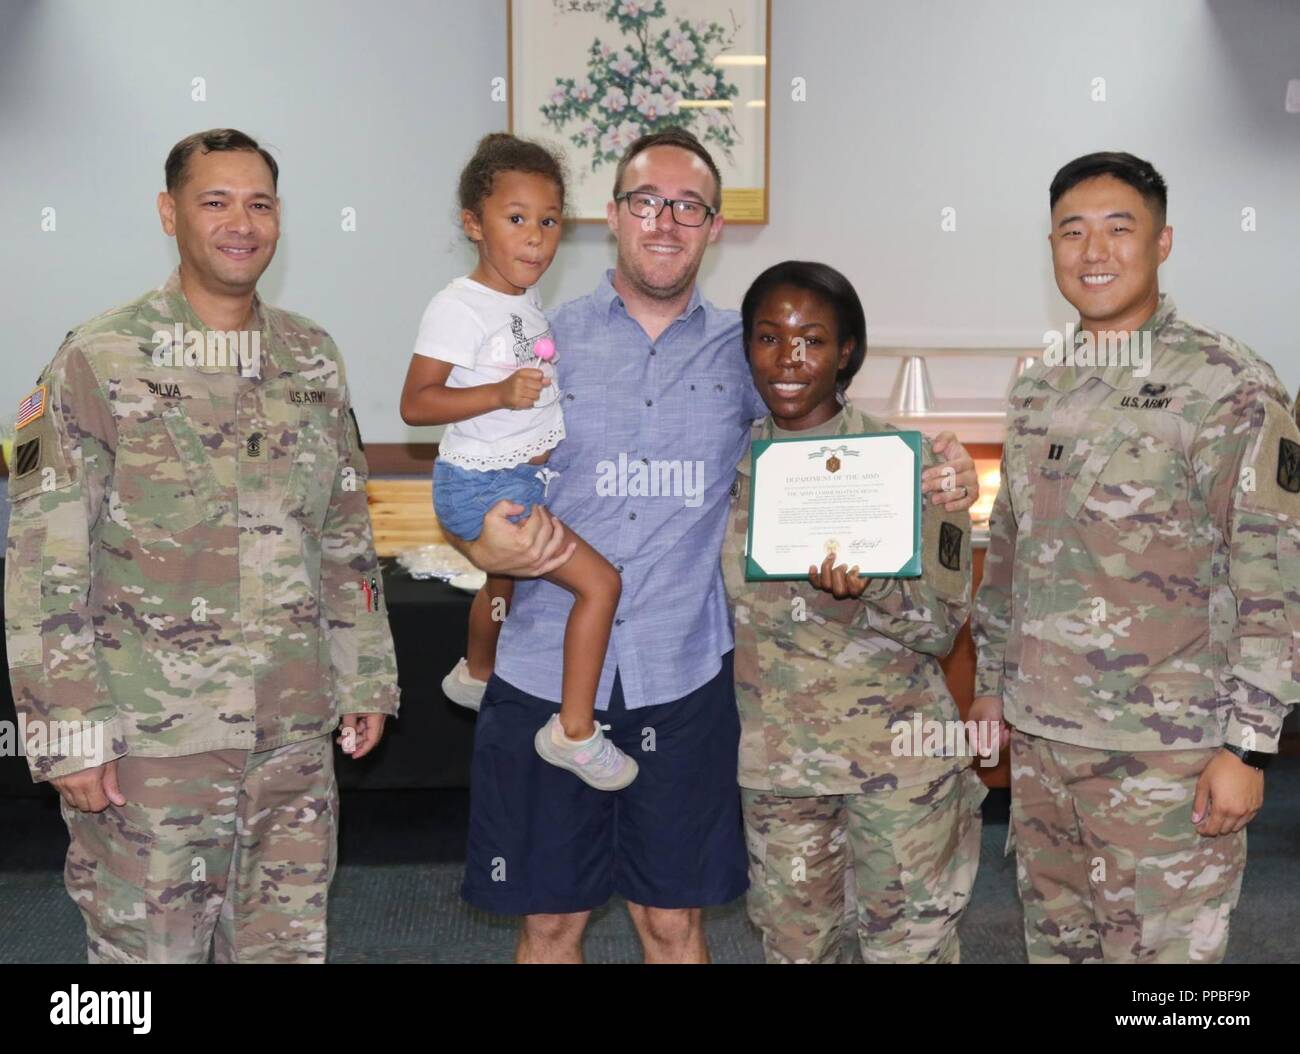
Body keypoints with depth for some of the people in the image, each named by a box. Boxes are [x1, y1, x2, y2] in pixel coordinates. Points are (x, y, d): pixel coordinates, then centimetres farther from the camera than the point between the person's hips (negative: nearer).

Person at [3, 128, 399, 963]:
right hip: (149, 737, -4)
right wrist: (68, 729, -11)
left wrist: (367, 678, 11)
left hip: (296, 731, 4)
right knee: (149, 943, 9)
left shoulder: (313, 356, 8)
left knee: (289, 941, 14)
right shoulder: (100, 362, -6)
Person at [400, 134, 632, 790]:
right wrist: (500, 393, -34)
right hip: (483, 484, -9)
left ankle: (475, 676, 60)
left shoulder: (526, 299, 5)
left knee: (504, 584, 32)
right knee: (599, 582, -14)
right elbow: (414, 403, -25)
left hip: (526, 477, 9)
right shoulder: (458, 307, -21)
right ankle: (575, 732, -3)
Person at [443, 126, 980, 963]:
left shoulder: (744, 351, 5)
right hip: (546, 675, 0)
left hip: (682, 680, 1)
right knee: (551, 920, 11)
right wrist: (488, 547, -18)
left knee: (673, 921, 12)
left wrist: (932, 477, -9)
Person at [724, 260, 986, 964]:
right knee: (792, 944, 16)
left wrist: (871, 589, -29)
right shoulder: (731, 463, 2)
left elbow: (943, 627, -12)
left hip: (898, 756, -3)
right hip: (774, 759, 4)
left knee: (910, 946, 8)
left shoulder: (905, 460, -9)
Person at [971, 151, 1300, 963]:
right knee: (1055, 939, 17)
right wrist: (992, 684, 15)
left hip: (1165, 748, -6)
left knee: (1161, 946, 3)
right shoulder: (1039, 390, 10)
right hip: (1037, 735, 6)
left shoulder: (1229, 385, -9)